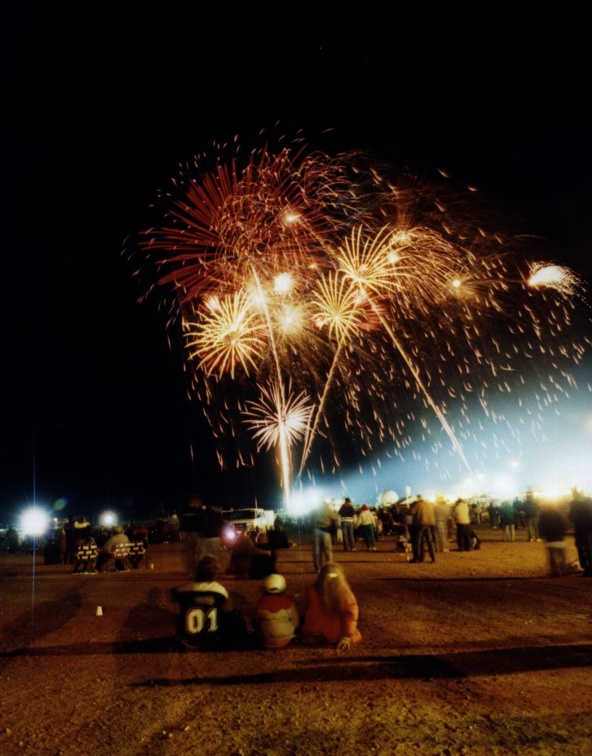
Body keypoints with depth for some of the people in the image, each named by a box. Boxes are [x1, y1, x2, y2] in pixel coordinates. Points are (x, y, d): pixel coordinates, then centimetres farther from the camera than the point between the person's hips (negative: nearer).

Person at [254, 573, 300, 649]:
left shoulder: (261, 603, -19)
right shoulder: (288, 602, -20)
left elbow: (256, 623, -3)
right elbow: (296, 623, -8)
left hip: (267, 643, 1)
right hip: (285, 640, -1)